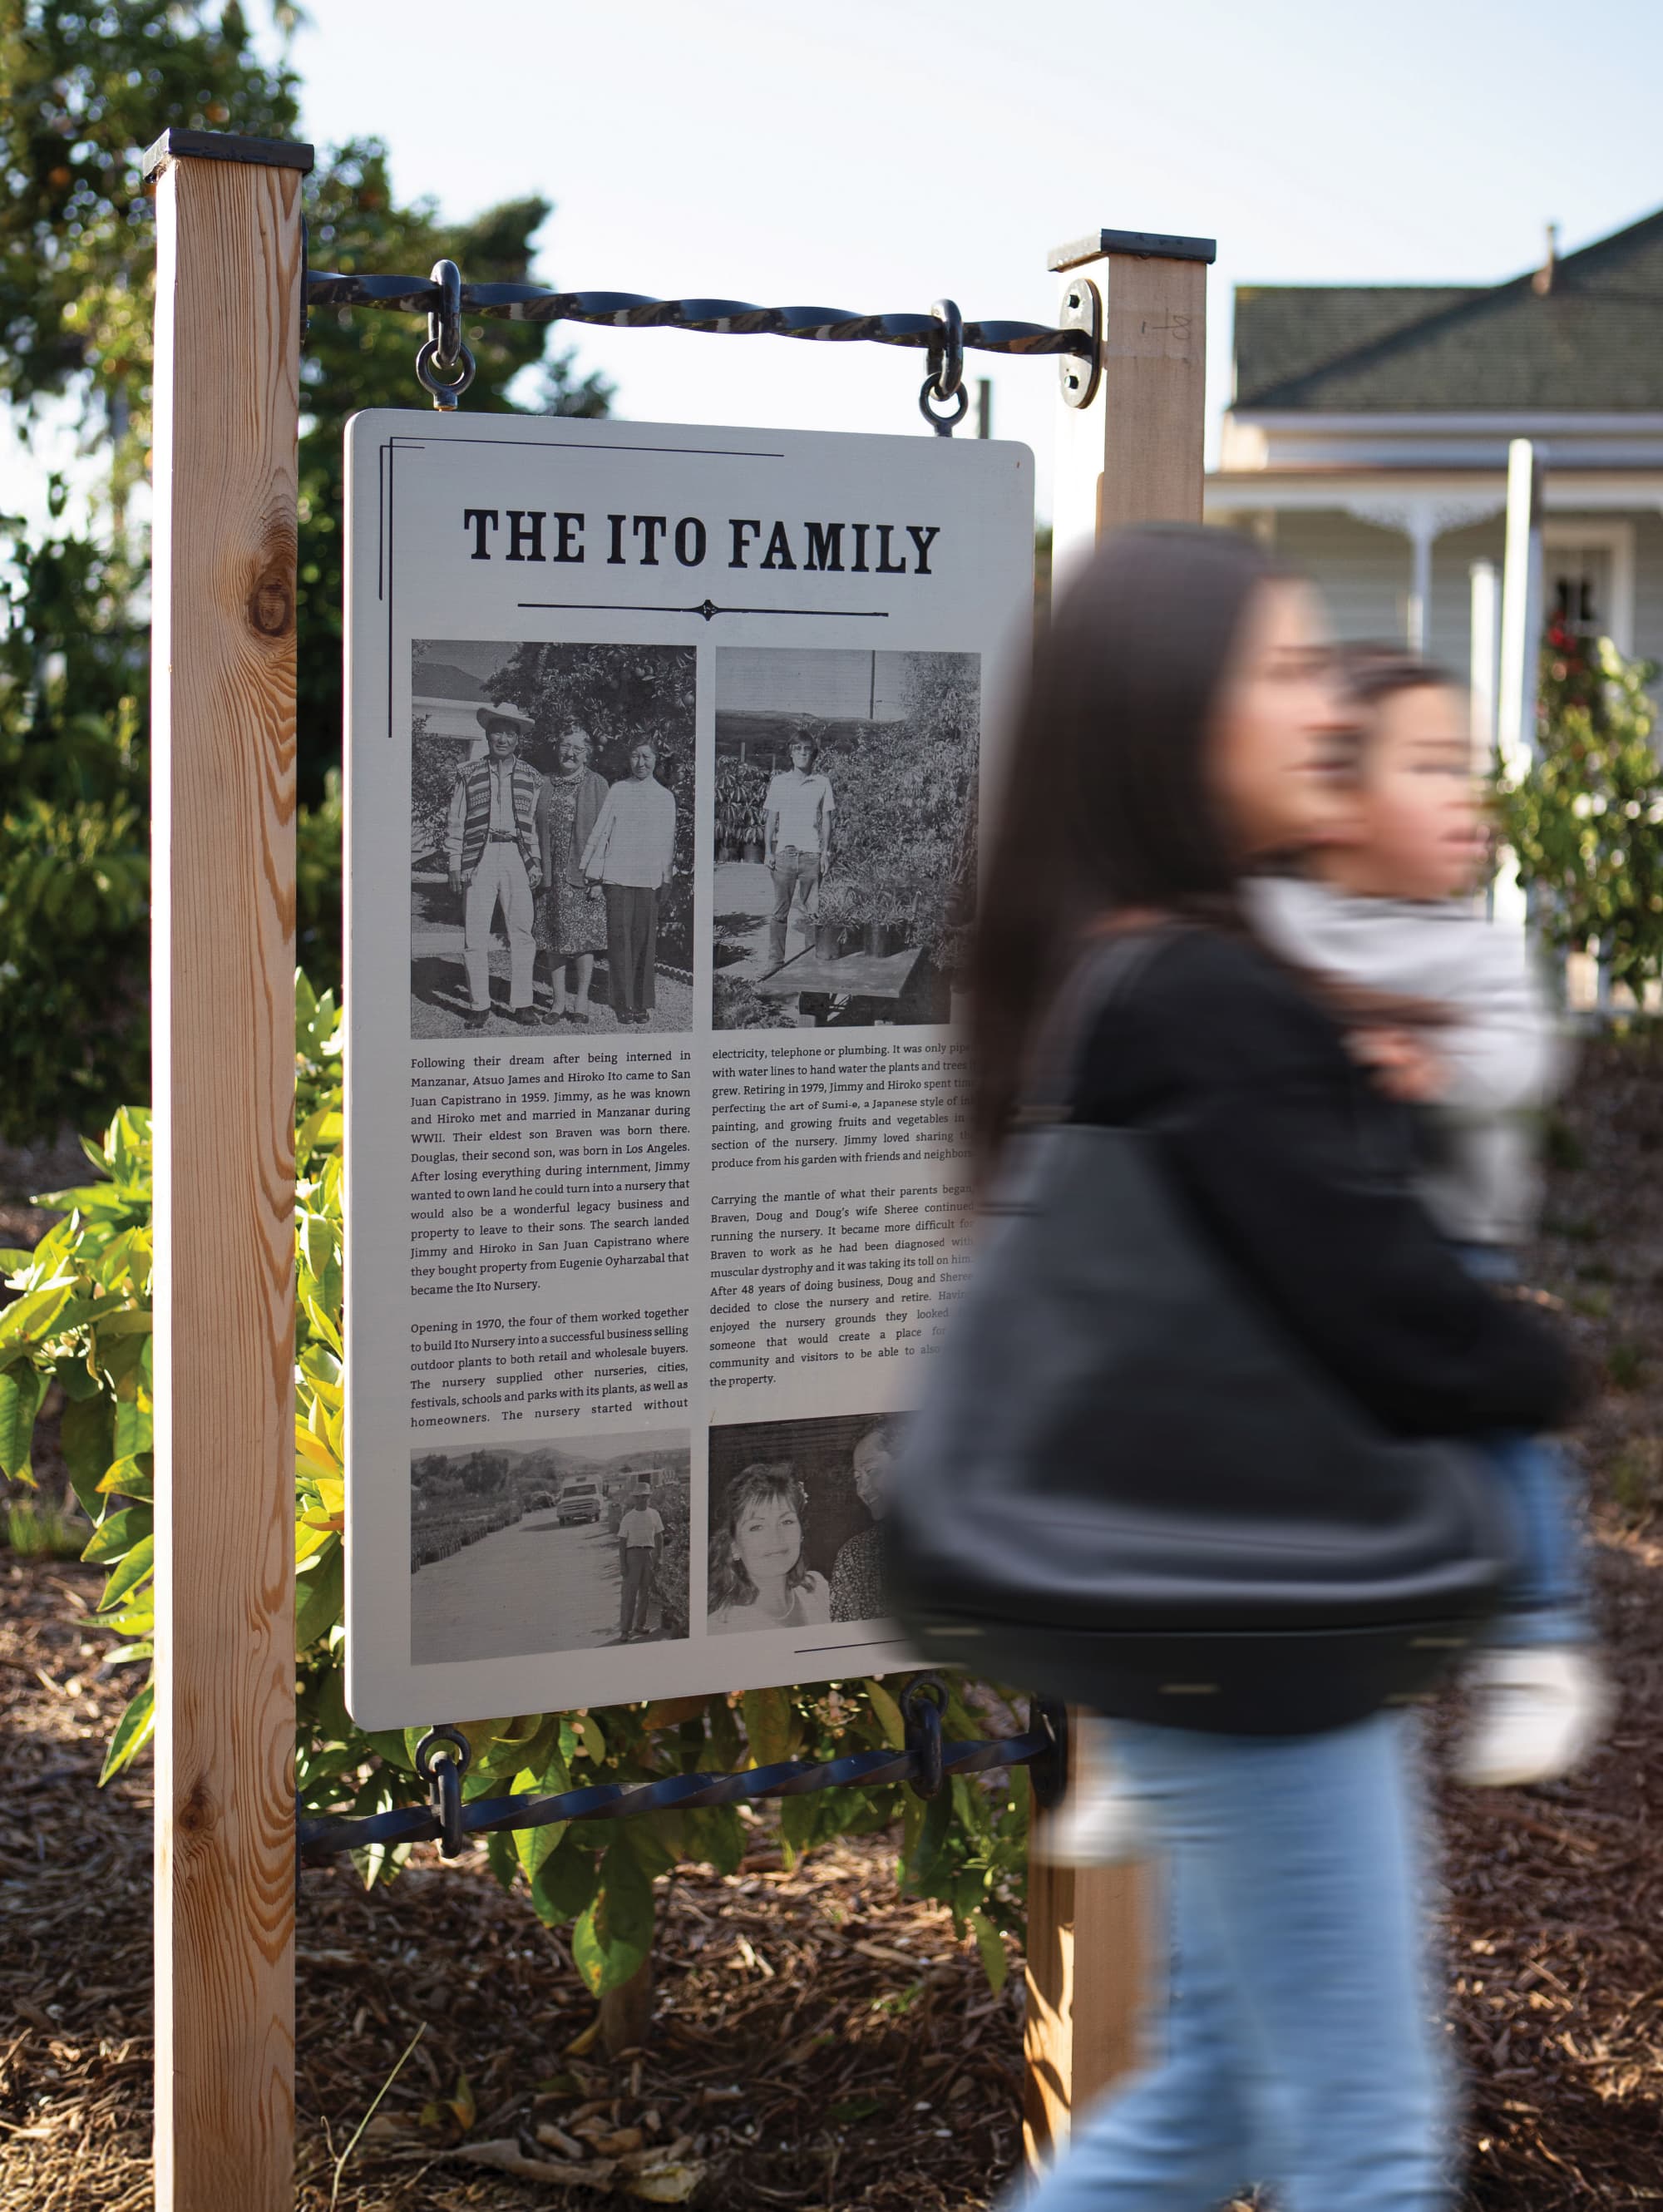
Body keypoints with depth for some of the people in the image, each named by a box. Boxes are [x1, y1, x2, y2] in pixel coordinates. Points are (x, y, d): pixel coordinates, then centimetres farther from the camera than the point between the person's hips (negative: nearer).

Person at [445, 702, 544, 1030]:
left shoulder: (531, 779, 12)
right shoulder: (468, 775, 8)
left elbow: (536, 825, 15)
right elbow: (455, 824, 8)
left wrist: (536, 863, 5)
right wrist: (454, 867, 2)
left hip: (518, 859, 1)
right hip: (478, 859, -1)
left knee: (522, 934, -1)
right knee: (475, 936, -2)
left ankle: (521, 1004, 8)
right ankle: (478, 1006, 6)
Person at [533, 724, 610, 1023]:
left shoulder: (598, 785, 2)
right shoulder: (544, 785, 10)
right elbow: (536, 829, 12)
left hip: (583, 876, -3)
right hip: (551, 876, 3)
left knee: (584, 940, 1)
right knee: (554, 941, 5)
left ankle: (581, 1000, 12)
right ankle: (560, 1001, 12)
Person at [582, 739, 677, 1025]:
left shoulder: (665, 798, 10)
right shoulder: (617, 791, 6)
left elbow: (669, 840, 13)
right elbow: (600, 830, 5)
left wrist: (666, 876, 9)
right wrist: (592, 869, 0)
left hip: (649, 878, 1)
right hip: (617, 875, -1)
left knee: (645, 939, 2)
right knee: (620, 937, -4)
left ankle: (642, 1003, 10)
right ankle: (623, 1003, 1)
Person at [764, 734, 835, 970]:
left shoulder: (822, 783, 7)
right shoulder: (778, 782, 8)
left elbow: (826, 820, 8)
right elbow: (771, 818, 10)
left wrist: (825, 852, 2)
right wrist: (768, 851, 3)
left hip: (812, 855, 0)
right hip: (784, 853, 0)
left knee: (812, 911, 0)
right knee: (780, 910, 2)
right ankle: (775, 961, 6)